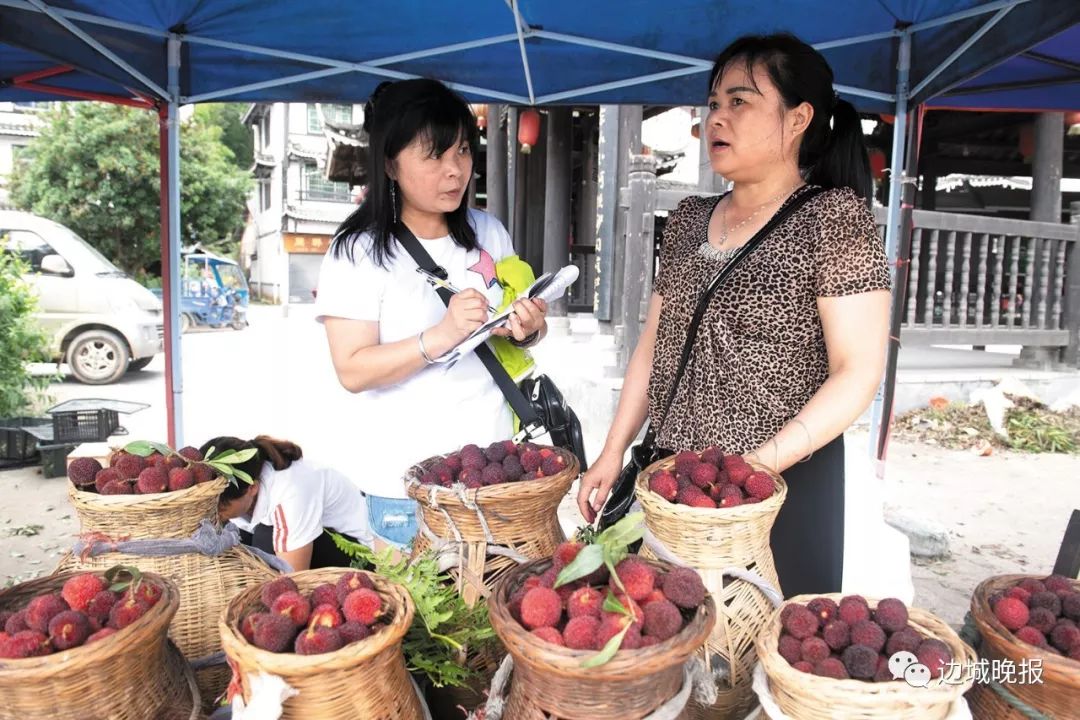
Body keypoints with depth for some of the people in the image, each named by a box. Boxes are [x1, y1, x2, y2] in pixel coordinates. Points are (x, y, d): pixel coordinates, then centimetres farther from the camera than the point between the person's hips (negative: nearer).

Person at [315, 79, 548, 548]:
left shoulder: (489, 233, 5)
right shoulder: (358, 253, -9)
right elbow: (352, 372, -14)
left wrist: (527, 330, -6)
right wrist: (439, 338, -27)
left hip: (491, 468, 4)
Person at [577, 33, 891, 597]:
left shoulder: (833, 217, -9)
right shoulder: (689, 220, 8)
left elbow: (858, 372, -13)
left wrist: (762, 463, -22)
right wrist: (614, 451, 8)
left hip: (781, 486, -5)